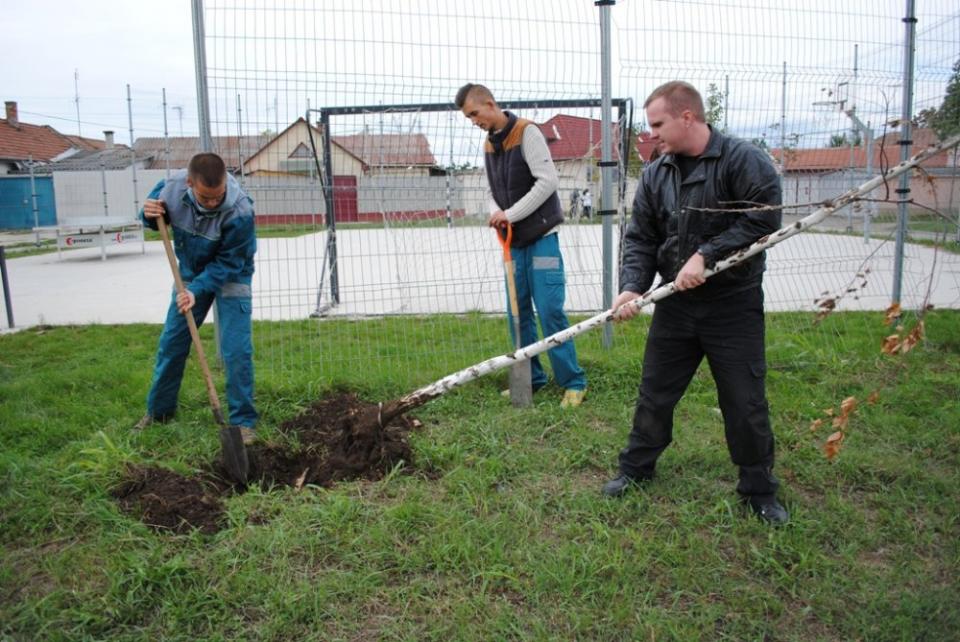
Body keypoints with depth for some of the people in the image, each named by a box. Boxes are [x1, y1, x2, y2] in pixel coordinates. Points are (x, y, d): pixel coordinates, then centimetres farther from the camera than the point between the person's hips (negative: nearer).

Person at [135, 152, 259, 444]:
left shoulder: (240, 211, -34)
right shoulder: (172, 186, -23)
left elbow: (227, 263, -25)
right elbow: (155, 213, 0)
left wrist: (197, 290, -34)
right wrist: (149, 215, -24)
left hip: (230, 277, -4)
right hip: (190, 274, 4)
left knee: (236, 351, -12)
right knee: (171, 344, 10)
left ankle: (243, 422, 2)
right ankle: (158, 411, 29)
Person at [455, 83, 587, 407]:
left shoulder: (527, 132, -10)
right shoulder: (488, 144, 13)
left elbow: (548, 181, -17)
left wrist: (511, 214, -17)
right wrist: (495, 213, -6)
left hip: (541, 237, -7)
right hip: (513, 242, 7)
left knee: (550, 311, -8)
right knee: (518, 313, 8)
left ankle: (573, 382, 2)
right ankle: (532, 377, 19)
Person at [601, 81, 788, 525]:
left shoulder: (745, 161, -11)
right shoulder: (655, 175, 5)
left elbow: (763, 221, -19)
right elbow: (640, 237, 5)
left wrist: (707, 255, -23)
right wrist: (632, 286, -11)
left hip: (733, 305, -4)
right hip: (675, 304, 5)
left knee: (745, 402, 4)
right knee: (654, 393, 14)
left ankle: (759, 491, 23)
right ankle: (636, 467, 34)